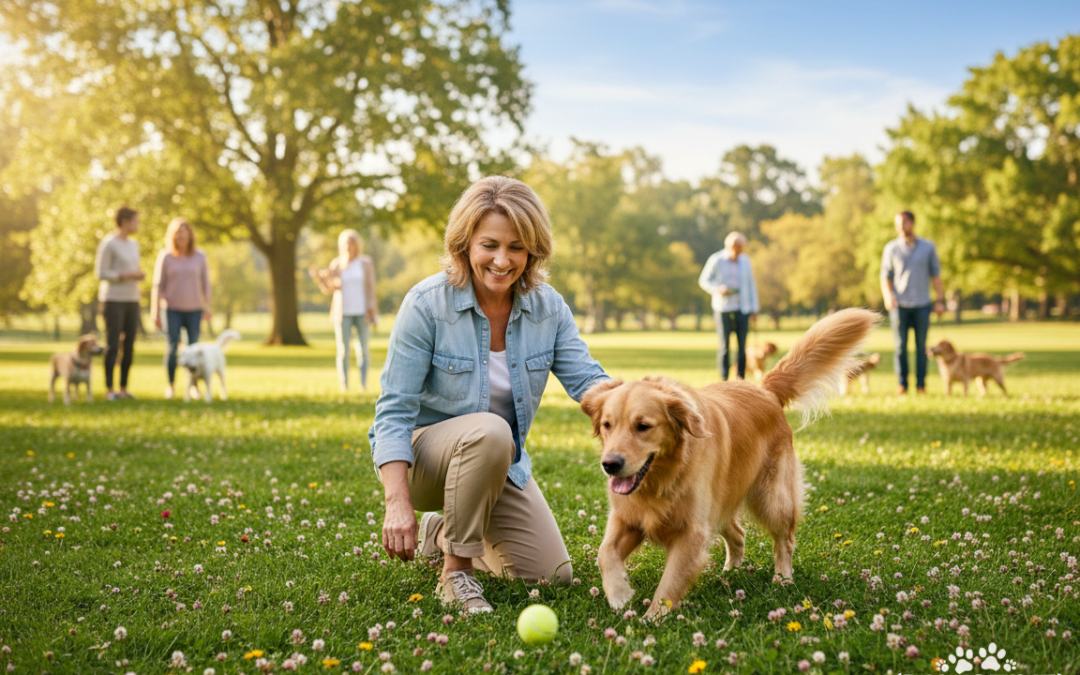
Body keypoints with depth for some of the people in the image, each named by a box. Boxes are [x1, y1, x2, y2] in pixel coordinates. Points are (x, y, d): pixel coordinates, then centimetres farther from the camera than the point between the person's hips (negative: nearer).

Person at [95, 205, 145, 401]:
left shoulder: (133, 244, 14)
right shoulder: (108, 244, -10)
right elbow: (101, 273, -14)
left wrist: (140, 275, 0)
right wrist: (128, 275, -19)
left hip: (131, 300, 7)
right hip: (113, 300, -7)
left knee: (129, 346, 5)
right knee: (112, 345, -7)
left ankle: (123, 388, 12)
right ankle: (109, 390, -3)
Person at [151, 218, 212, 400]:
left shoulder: (199, 256, 1)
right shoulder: (165, 257, -3)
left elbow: (205, 283, 6)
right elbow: (158, 285, 0)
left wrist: (207, 308, 0)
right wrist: (155, 312, -2)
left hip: (194, 310, 1)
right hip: (173, 309, -1)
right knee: (172, 347, -7)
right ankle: (170, 385, 6)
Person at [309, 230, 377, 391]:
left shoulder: (366, 262, 3)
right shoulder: (337, 264, 4)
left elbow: (371, 288, 1)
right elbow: (328, 288, 1)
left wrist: (371, 312, -6)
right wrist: (318, 276, -17)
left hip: (361, 312, 0)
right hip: (343, 312, 0)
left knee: (363, 350, 0)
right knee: (343, 351, -2)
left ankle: (364, 384, 9)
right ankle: (344, 386, 2)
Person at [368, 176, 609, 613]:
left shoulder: (548, 307, -8)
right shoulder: (426, 304, -21)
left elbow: (585, 379, -12)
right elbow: (394, 411, -21)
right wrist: (398, 503, -31)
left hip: (501, 463, 5)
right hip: (422, 452, -5)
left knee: (552, 575, 0)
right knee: (490, 431, -38)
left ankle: (442, 534, 23)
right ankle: (455, 574, -20)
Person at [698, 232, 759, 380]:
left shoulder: (745, 260, 8)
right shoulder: (716, 260, -2)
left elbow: (751, 285, 12)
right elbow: (704, 280, 3)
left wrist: (754, 309, 10)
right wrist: (718, 289, -16)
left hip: (743, 308, 2)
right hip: (723, 308, -2)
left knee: (742, 345, -3)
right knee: (724, 345, -1)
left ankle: (741, 378, 2)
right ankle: (724, 379, 4)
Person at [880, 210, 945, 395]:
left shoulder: (928, 247, 6)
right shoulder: (891, 248, 4)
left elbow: (936, 274, 9)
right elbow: (886, 277, 4)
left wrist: (940, 300, 3)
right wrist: (888, 296, -13)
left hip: (922, 305, 1)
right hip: (899, 305, 0)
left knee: (921, 346, 2)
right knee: (900, 345, 0)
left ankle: (921, 384, 7)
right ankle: (902, 384, 6)